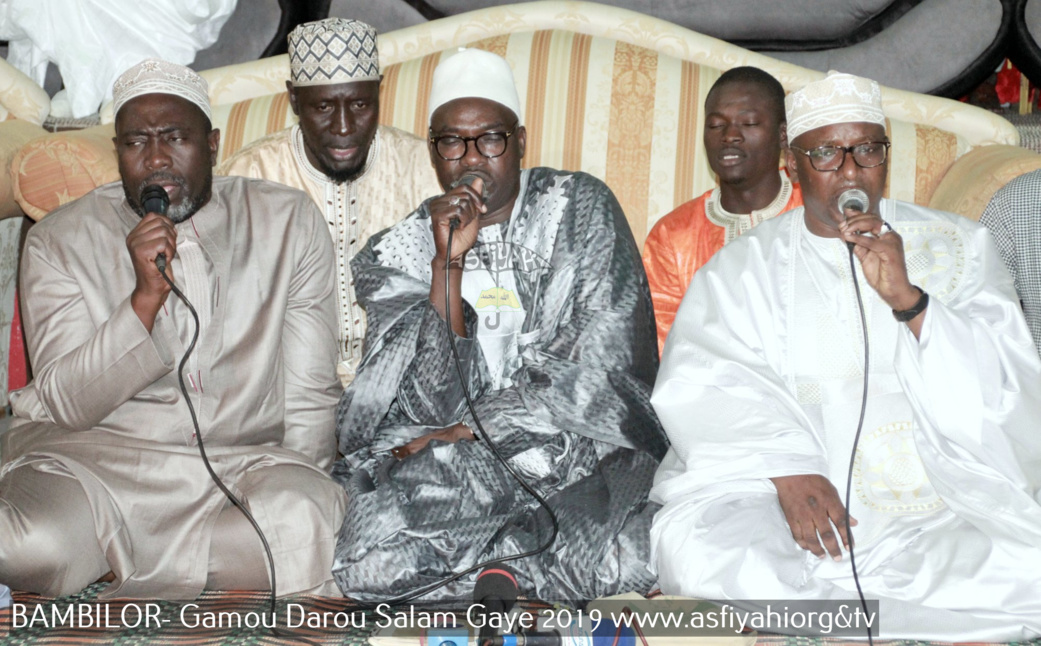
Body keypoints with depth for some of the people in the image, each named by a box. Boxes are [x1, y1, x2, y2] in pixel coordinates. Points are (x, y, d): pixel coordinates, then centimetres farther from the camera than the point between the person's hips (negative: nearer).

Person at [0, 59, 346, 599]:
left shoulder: (288, 222, 4)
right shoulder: (60, 240, 2)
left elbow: (310, 396, 7)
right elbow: (65, 405, -7)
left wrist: (290, 490, -5)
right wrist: (145, 297, -19)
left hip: (244, 460, 2)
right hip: (91, 458, -2)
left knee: (309, 530, -31)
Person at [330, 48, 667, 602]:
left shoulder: (580, 208, 3)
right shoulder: (396, 254, 5)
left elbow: (597, 368, -6)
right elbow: (438, 405, -7)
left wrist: (464, 432, -10)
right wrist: (448, 262, -15)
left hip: (581, 442, -1)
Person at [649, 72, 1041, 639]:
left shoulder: (955, 247, 13)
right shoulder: (744, 266, 11)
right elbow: (704, 384, -5)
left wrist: (908, 299, -13)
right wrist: (788, 466, -21)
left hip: (942, 510, 0)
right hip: (790, 502, 1)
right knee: (693, 544, -30)